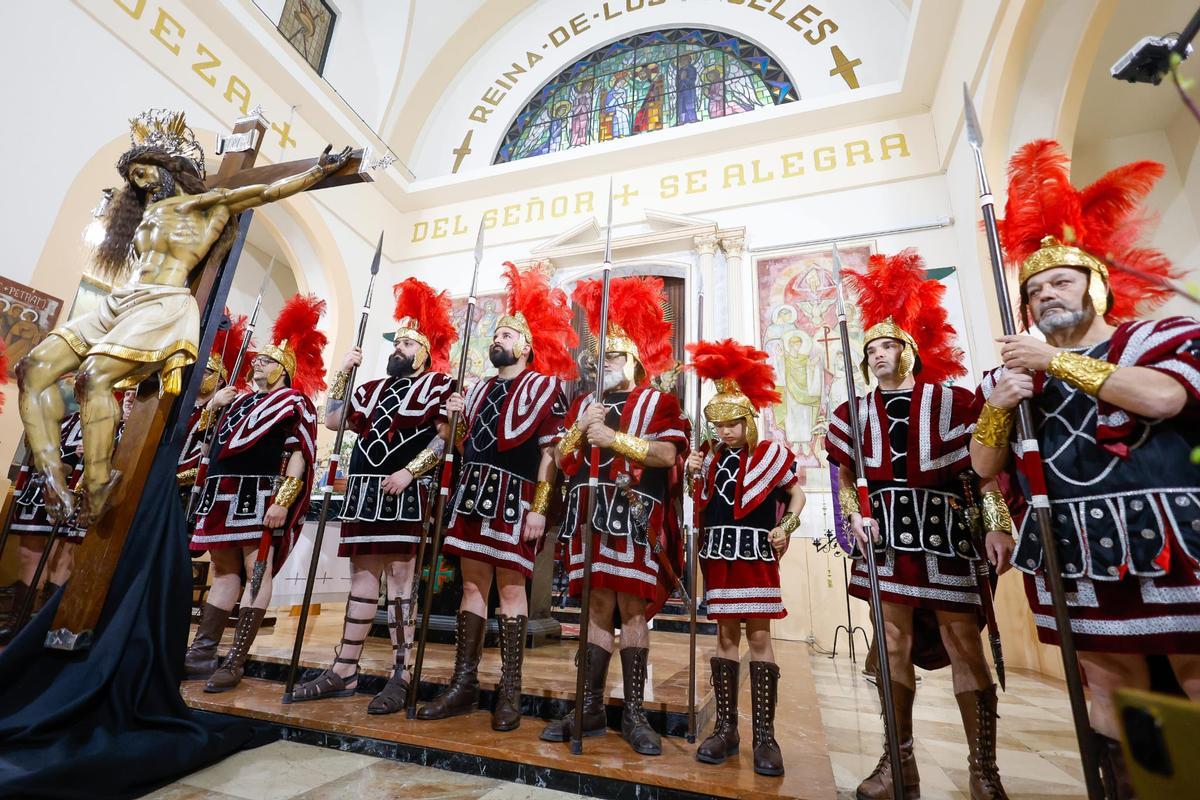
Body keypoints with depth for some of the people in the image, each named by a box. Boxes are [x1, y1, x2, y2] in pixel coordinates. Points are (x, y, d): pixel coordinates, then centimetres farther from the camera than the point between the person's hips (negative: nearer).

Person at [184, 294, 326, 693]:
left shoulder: (295, 401, -3)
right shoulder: (239, 399, 21)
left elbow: (299, 454, -11)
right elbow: (210, 438, 29)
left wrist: (283, 500, -20)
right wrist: (213, 407, 10)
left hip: (261, 496, -8)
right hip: (223, 495, 8)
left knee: (257, 571, -5)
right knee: (223, 569, 13)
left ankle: (236, 663, -2)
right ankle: (201, 653, 21)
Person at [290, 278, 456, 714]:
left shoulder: (438, 384, 1)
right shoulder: (373, 389, 21)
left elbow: (444, 437, -9)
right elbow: (333, 421, 16)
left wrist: (408, 472, -18)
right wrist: (343, 373, 12)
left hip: (406, 492, -6)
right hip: (364, 489, 7)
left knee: (399, 577, -4)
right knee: (363, 578, 11)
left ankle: (400, 676, 6)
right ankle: (344, 671, 21)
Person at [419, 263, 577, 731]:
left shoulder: (545, 386, -2)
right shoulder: (480, 389, 18)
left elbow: (549, 453, -8)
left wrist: (539, 508, -15)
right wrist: (455, 417, 5)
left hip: (515, 496, -6)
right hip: (473, 492, 7)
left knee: (510, 584, -1)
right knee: (473, 583, 9)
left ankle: (510, 691, 12)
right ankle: (464, 685, 20)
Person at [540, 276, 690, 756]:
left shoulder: (659, 401, 5)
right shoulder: (583, 403, 18)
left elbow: (667, 453, -10)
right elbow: (560, 459, 12)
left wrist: (615, 438, -17)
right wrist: (580, 428, -6)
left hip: (636, 520, -4)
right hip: (591, 518, 4)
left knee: (632, 609, 2)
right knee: (596, 608, 9)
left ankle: (634, 713, 15)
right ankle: (590, 708, 20)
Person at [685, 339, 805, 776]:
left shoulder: (770, 455, -2)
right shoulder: (710, 458, 8)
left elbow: (798, 494, 6)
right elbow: (702, 507, 12)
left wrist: (785, 527, -8)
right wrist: (694, 477, -4)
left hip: (757, 553, -3)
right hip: (719, 553, 4)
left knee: (759, 635, 0)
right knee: (725, 634, 9)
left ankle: (765, 735, 11)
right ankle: (726, 727, 19)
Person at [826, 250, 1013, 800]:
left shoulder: (953, 401, 0)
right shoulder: (855, 413, 6)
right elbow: (846, 478, 12)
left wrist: (997, 526, -10)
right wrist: (855, 518, -4)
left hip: (945, 532, -2)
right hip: (886, 534, 2)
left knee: (965, 648, 4)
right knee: (894, 646, 9)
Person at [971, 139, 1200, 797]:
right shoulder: (1012, 374, 10)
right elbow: (984, 468, 6)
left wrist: (1056, 362, -14)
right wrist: (998, 406, -10)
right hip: (1074, 553, 2)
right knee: (1110, 686, 11)